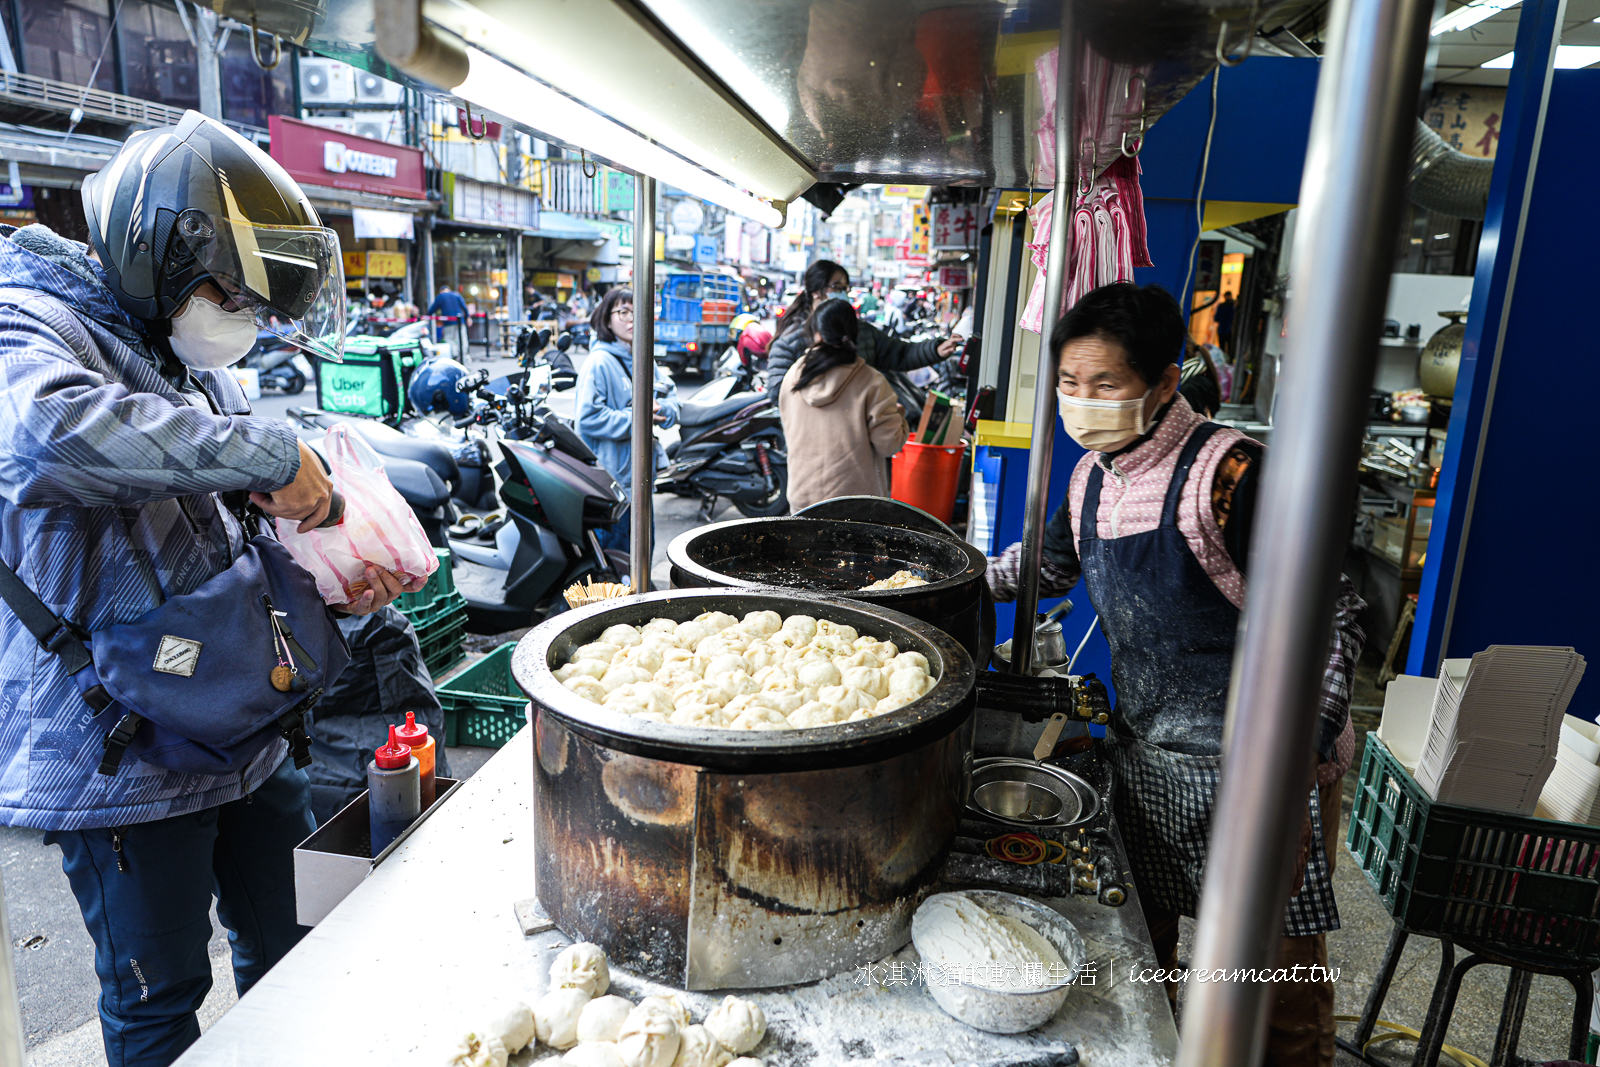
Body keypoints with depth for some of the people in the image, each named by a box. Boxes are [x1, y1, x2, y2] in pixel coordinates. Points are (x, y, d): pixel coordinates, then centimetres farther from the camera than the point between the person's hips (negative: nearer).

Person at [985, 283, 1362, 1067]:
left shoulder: (1229, 474, -22)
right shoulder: (1091, 477, 1)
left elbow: (1329, 622, -20)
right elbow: (1047, 561, 20)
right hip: (1143, 756, 7)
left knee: (1277, 972, 7)